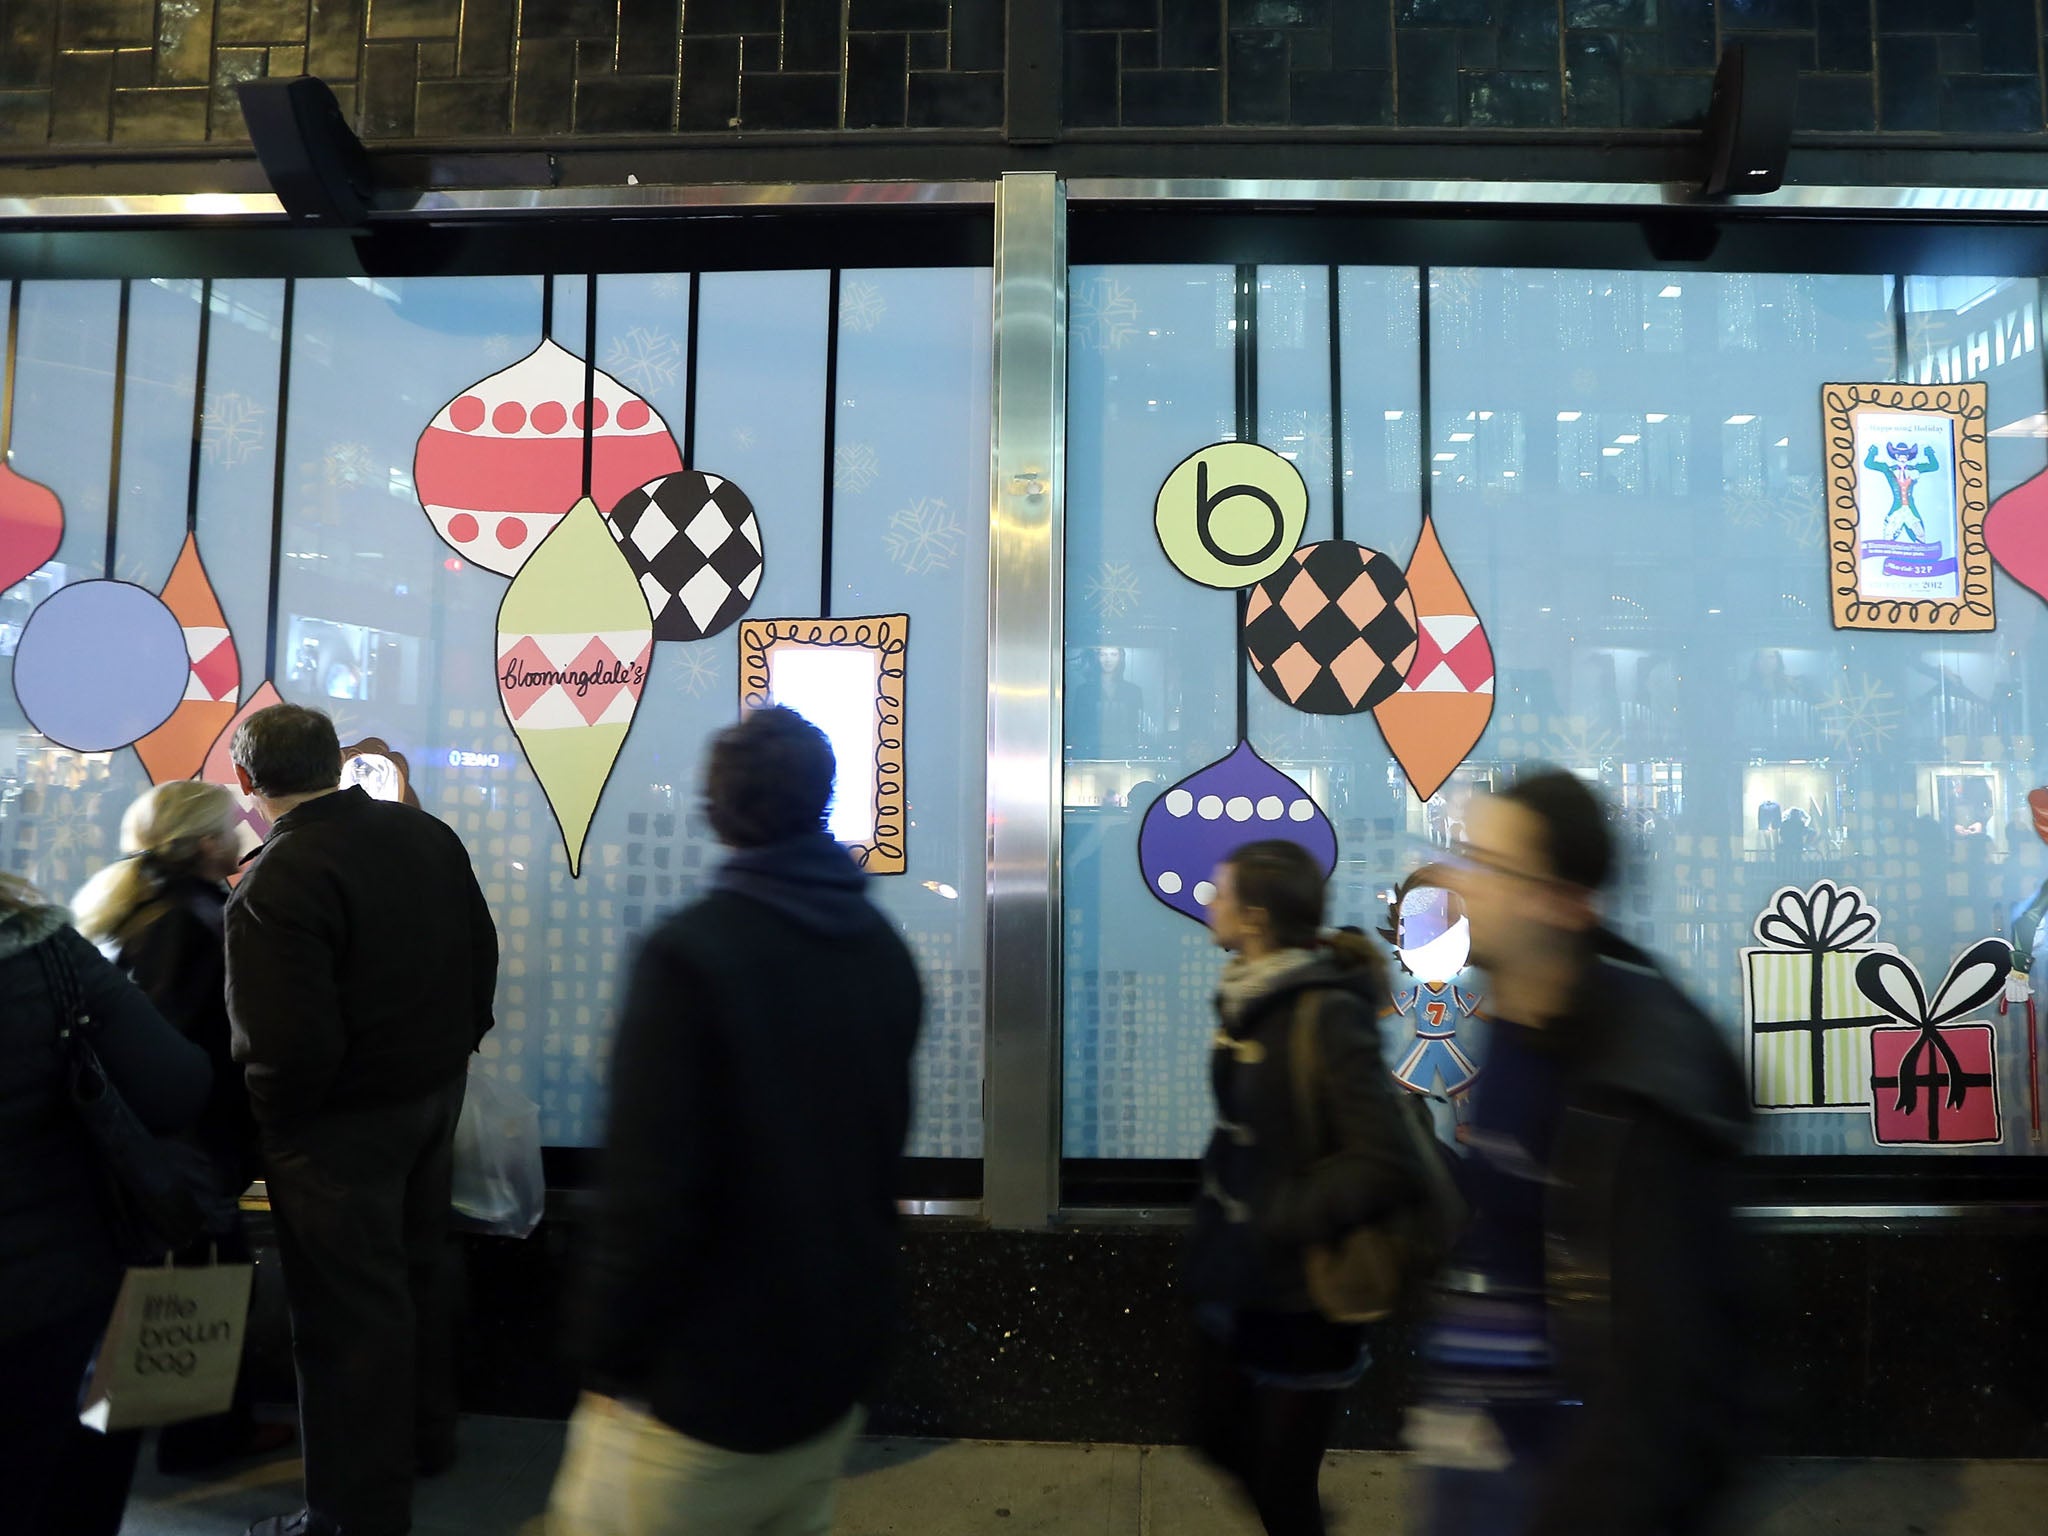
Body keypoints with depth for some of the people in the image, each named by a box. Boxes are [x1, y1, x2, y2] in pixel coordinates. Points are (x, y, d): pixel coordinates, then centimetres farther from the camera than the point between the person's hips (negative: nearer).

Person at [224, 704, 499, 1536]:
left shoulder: (273, 885, -24)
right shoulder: (427, 834, -1)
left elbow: (290, 1046, -25)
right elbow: (482, 955, 7)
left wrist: (271, 1122, -6)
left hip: (341, 1123, -8)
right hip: (437, 1092, 8)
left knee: (349, 1310, 6)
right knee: (418, 1267, 24)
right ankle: (426, 1436, 43)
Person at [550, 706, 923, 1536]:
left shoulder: (690, 949, -20)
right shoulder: (885, 949, 3)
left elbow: (650, 1190, -21)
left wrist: (607, 1356, -9)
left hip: (705, 1382, -7)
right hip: (839, 1354, 7)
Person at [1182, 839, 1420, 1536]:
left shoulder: (1328, 1014, -24)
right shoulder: (1246, 997, 1)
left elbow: (1386, 1165, -28)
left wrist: (1282, 1220, -21)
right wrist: (1215, 1214, 9)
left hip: (1297, 1293, -8)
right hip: (1231, 1275, 8)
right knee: (1220, 1438, 24)